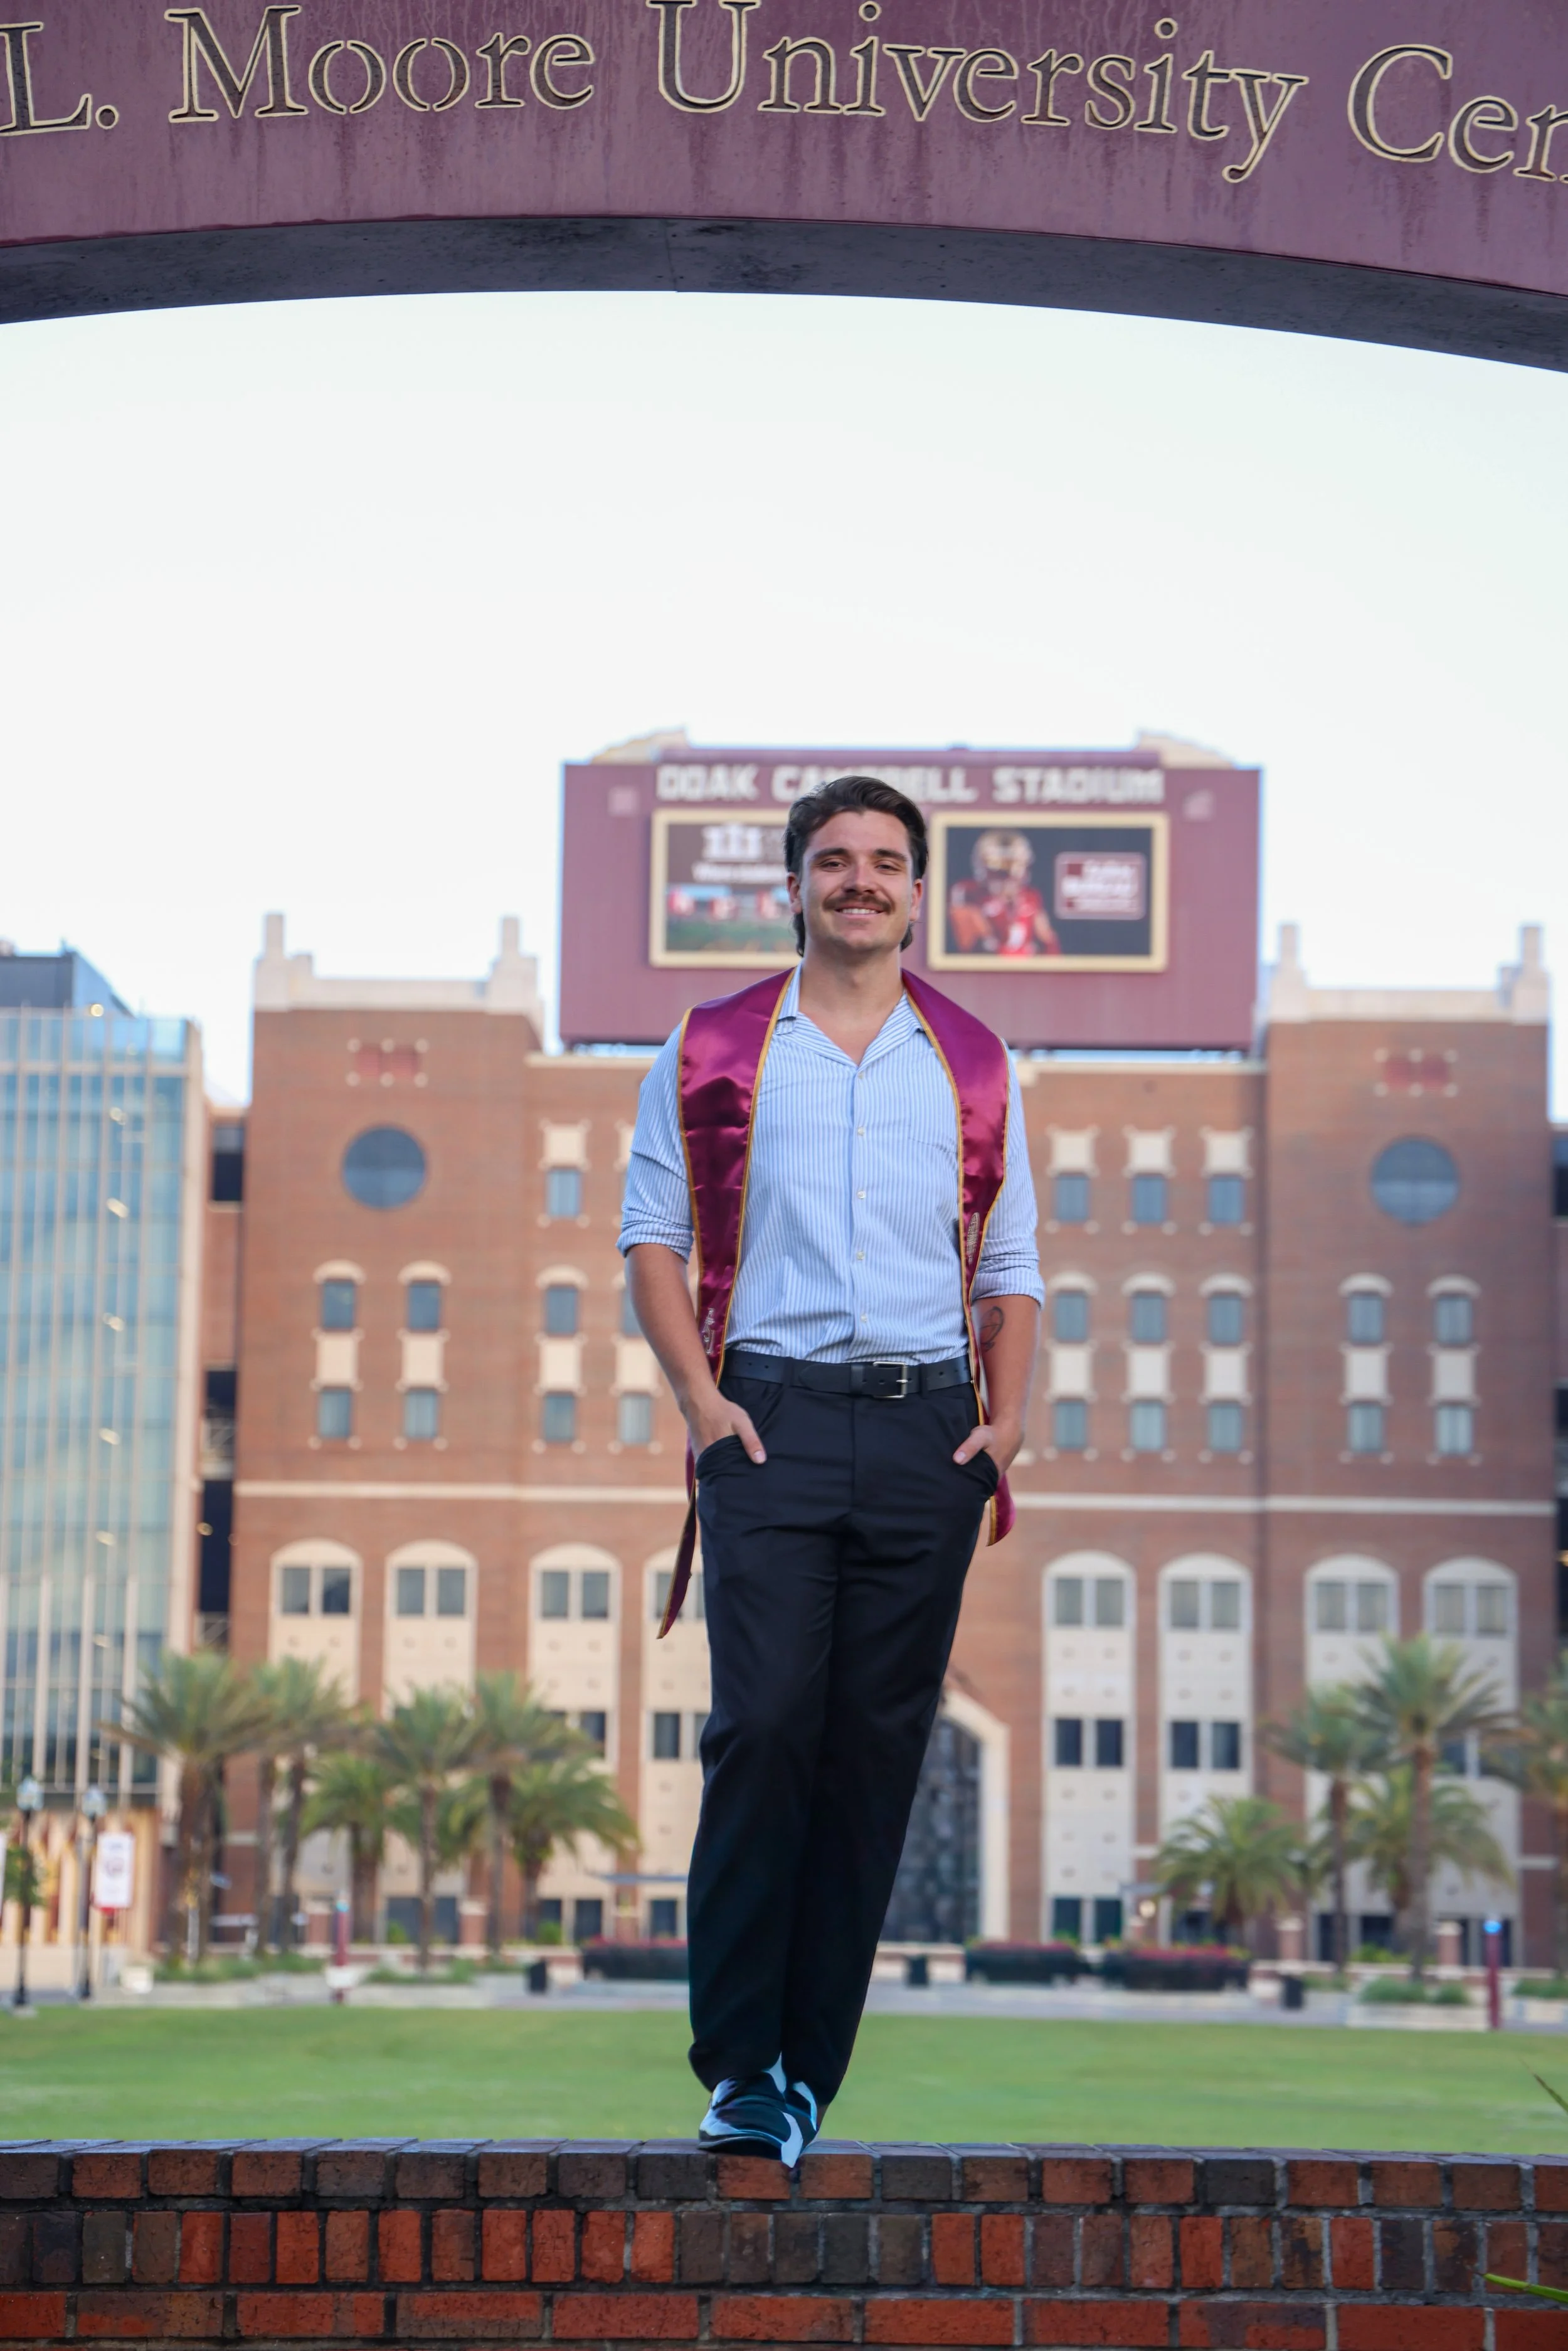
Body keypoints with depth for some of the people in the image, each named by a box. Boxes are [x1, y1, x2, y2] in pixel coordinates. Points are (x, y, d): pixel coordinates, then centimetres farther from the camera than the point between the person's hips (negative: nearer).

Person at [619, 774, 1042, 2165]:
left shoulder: (975, 1067, 15)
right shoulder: (713, 1050, 10)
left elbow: (1011, 1271, 16)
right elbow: (651, 1237, 7)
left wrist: (1006, 1425, 1)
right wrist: (701, 1400, -7)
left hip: (926, 1429, 2)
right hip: (772, 1413, -2)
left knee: (876, 1749, 1)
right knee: (763, 1725, -14)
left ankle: (810, 2065, 8)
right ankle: (738, 2062, -6)